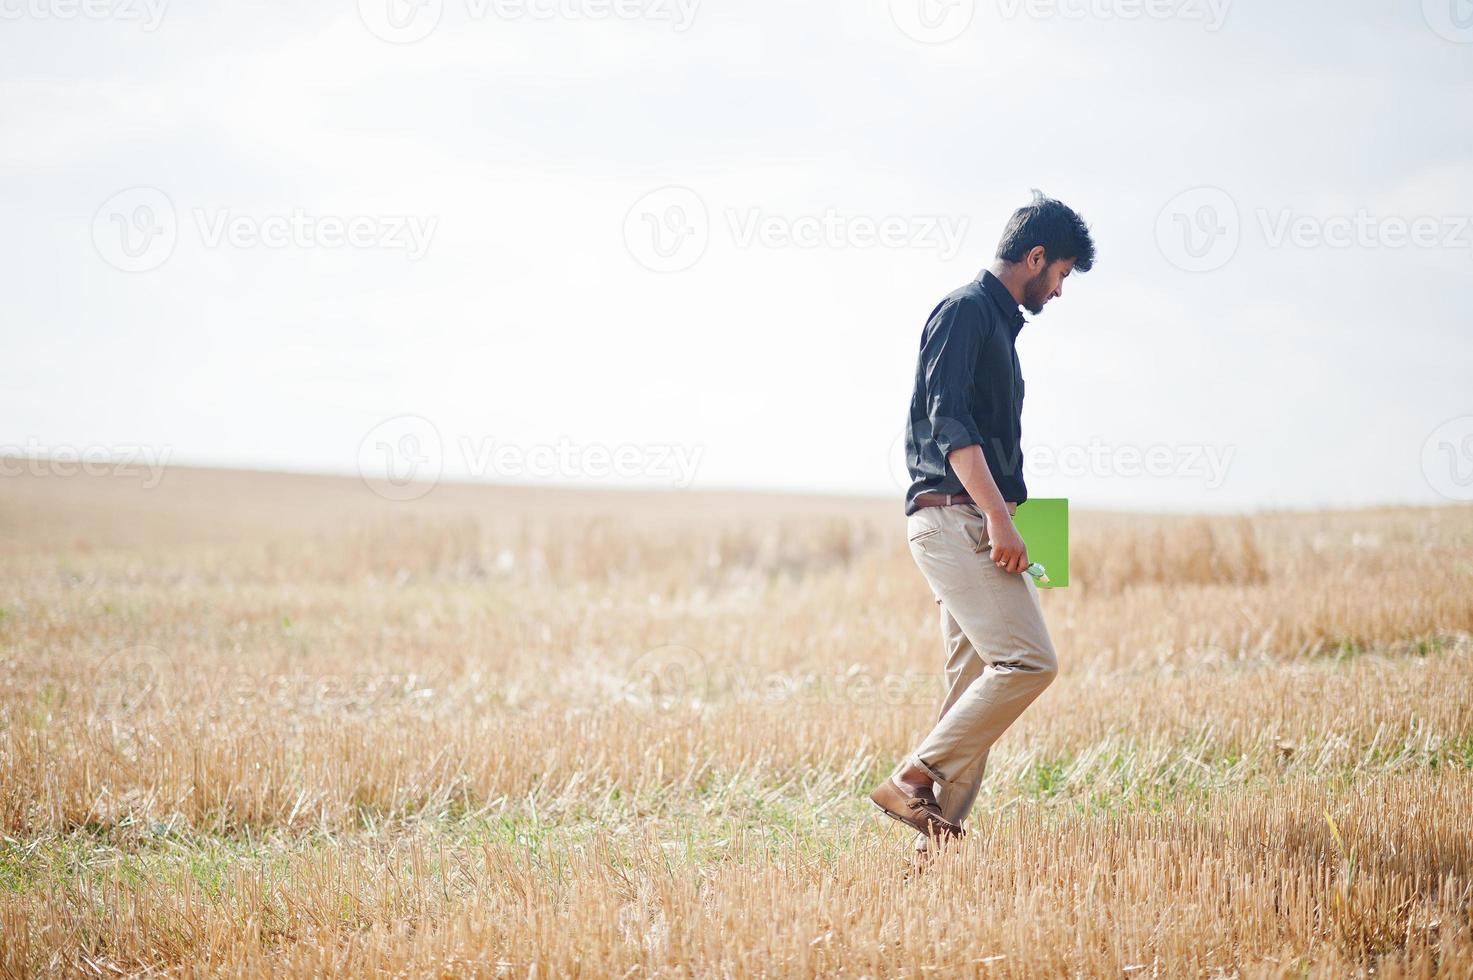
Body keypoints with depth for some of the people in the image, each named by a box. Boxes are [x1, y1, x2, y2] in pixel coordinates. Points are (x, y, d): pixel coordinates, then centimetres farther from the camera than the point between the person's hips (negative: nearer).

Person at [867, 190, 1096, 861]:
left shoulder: (997, 321, 24)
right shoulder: (966, 309, -6)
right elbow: (948, 420, -17)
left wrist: (1001, 517, 25)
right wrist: (998, 517, -24)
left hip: (972, 523, 10)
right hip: (953, 518, -10)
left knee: (976, 688, 5)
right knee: (1028, 660, -19)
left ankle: (937, 837, 4)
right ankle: (912, 782, -16)